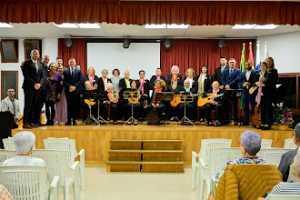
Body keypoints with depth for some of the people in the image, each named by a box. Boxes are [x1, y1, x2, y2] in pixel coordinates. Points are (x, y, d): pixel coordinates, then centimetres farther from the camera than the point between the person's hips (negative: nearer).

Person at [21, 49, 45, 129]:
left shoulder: (40, 64, 18)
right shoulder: (26, 63, 1)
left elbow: (42, 76, 13)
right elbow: (26, 76, -8)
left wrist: (39, 84, -3)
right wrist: (34, 84, -13)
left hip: (38, 87, 5)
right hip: (29, 87, -5)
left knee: (35, 106, 1)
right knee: (28, 105, -5)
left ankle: (32, 122, 5)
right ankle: (25, 123, -4)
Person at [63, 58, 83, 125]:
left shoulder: (78, 71, 10)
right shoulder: (65, 71, 11)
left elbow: (80, 81, 1)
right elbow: (64, 81, 4)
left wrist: (75, 86, -11)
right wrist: (69, 86, -10)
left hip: (76, 90, 0)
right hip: (68, 91, 0)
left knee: (76, 106, -2)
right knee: (69, 106, -1)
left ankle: (74, 120, 3)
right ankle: (69, 120, 2)